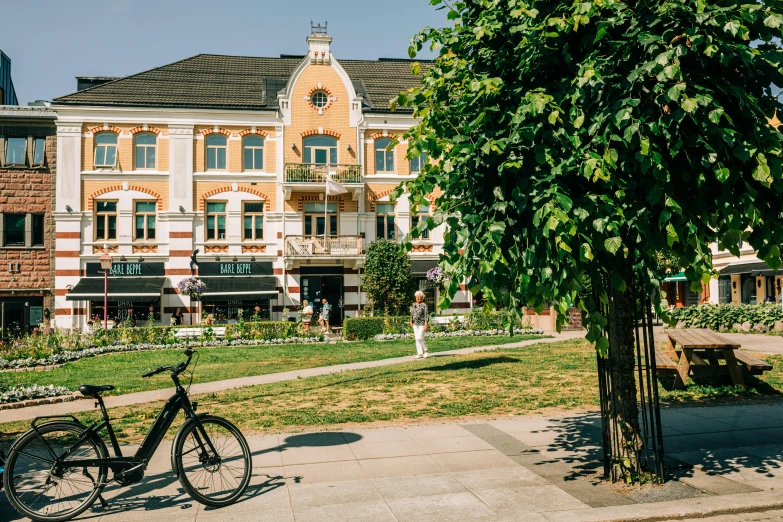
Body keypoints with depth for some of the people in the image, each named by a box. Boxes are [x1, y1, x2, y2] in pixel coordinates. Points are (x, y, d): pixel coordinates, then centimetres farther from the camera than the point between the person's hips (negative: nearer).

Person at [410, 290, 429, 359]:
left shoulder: (424, 305, -10)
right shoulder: (414, 304, 10)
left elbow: (426, 315, -14)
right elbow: (412, 314, 18)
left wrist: (426, 324, -18)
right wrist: (411, 321, 10)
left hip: (422, 323, -7)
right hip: (415, 324, 7)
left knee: (420, 338, -13)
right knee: (417, 338, 4)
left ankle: (426, 351, 6)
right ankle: (420, 354, 8)